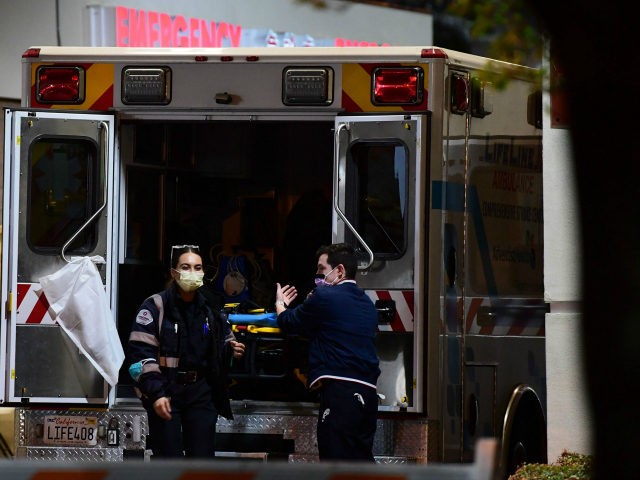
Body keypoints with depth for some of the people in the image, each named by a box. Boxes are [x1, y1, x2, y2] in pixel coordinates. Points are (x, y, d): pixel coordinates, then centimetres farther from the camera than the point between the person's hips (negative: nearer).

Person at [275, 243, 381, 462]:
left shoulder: (325, 298, -5)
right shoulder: (367, 304, 18)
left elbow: (289, 323, 8)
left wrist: (280, 303, 29)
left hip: (338, 392, -8)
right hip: (368, 392, 8)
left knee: (335, 460, -11)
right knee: (361, 458, 11)